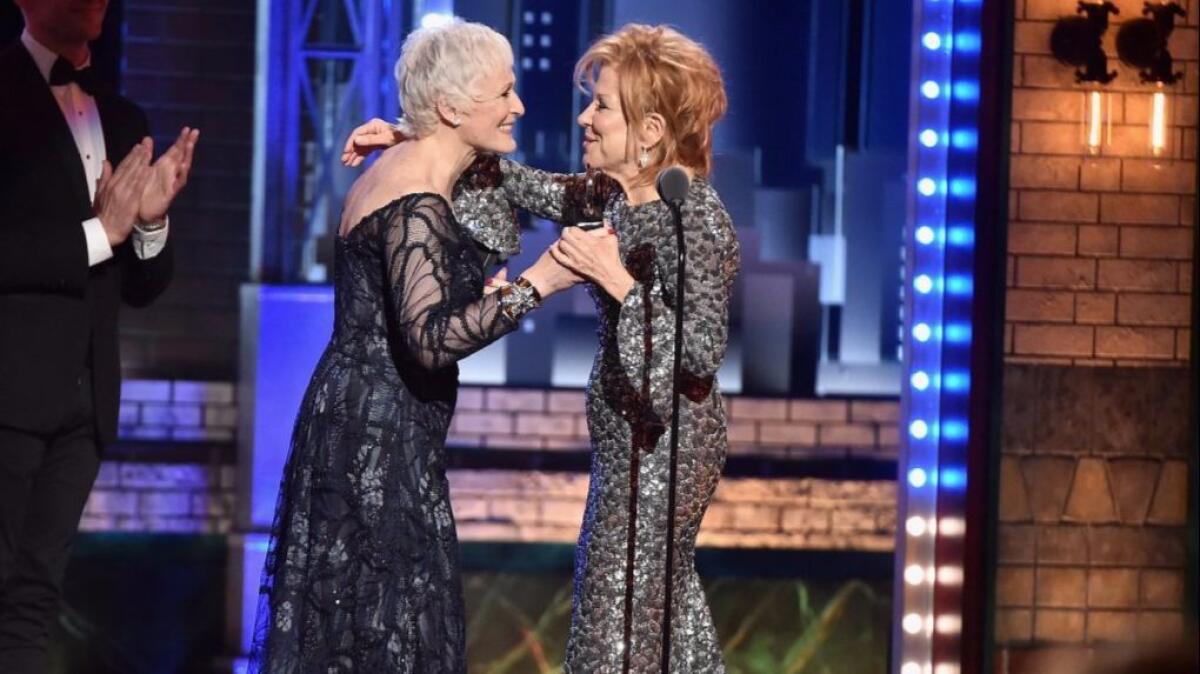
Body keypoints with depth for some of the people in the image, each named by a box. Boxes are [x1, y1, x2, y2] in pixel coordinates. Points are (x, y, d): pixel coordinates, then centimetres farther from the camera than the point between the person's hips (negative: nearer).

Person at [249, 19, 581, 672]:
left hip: (358, 425, 10)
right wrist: (538, 282, -29)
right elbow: (431, 338, -29)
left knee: (349, 622, 13)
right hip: (377, 439, -10)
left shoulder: (400, 169, 11)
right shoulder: (417, 206, -19)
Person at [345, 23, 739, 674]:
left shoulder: (697, 218, -21)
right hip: (629, 437, 9)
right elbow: (522, 186, 12)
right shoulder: (613, 196, 4)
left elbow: (702, 352, -24)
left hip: (662, 446, -9)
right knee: (663, 602, 19)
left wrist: (617, 281, -26)